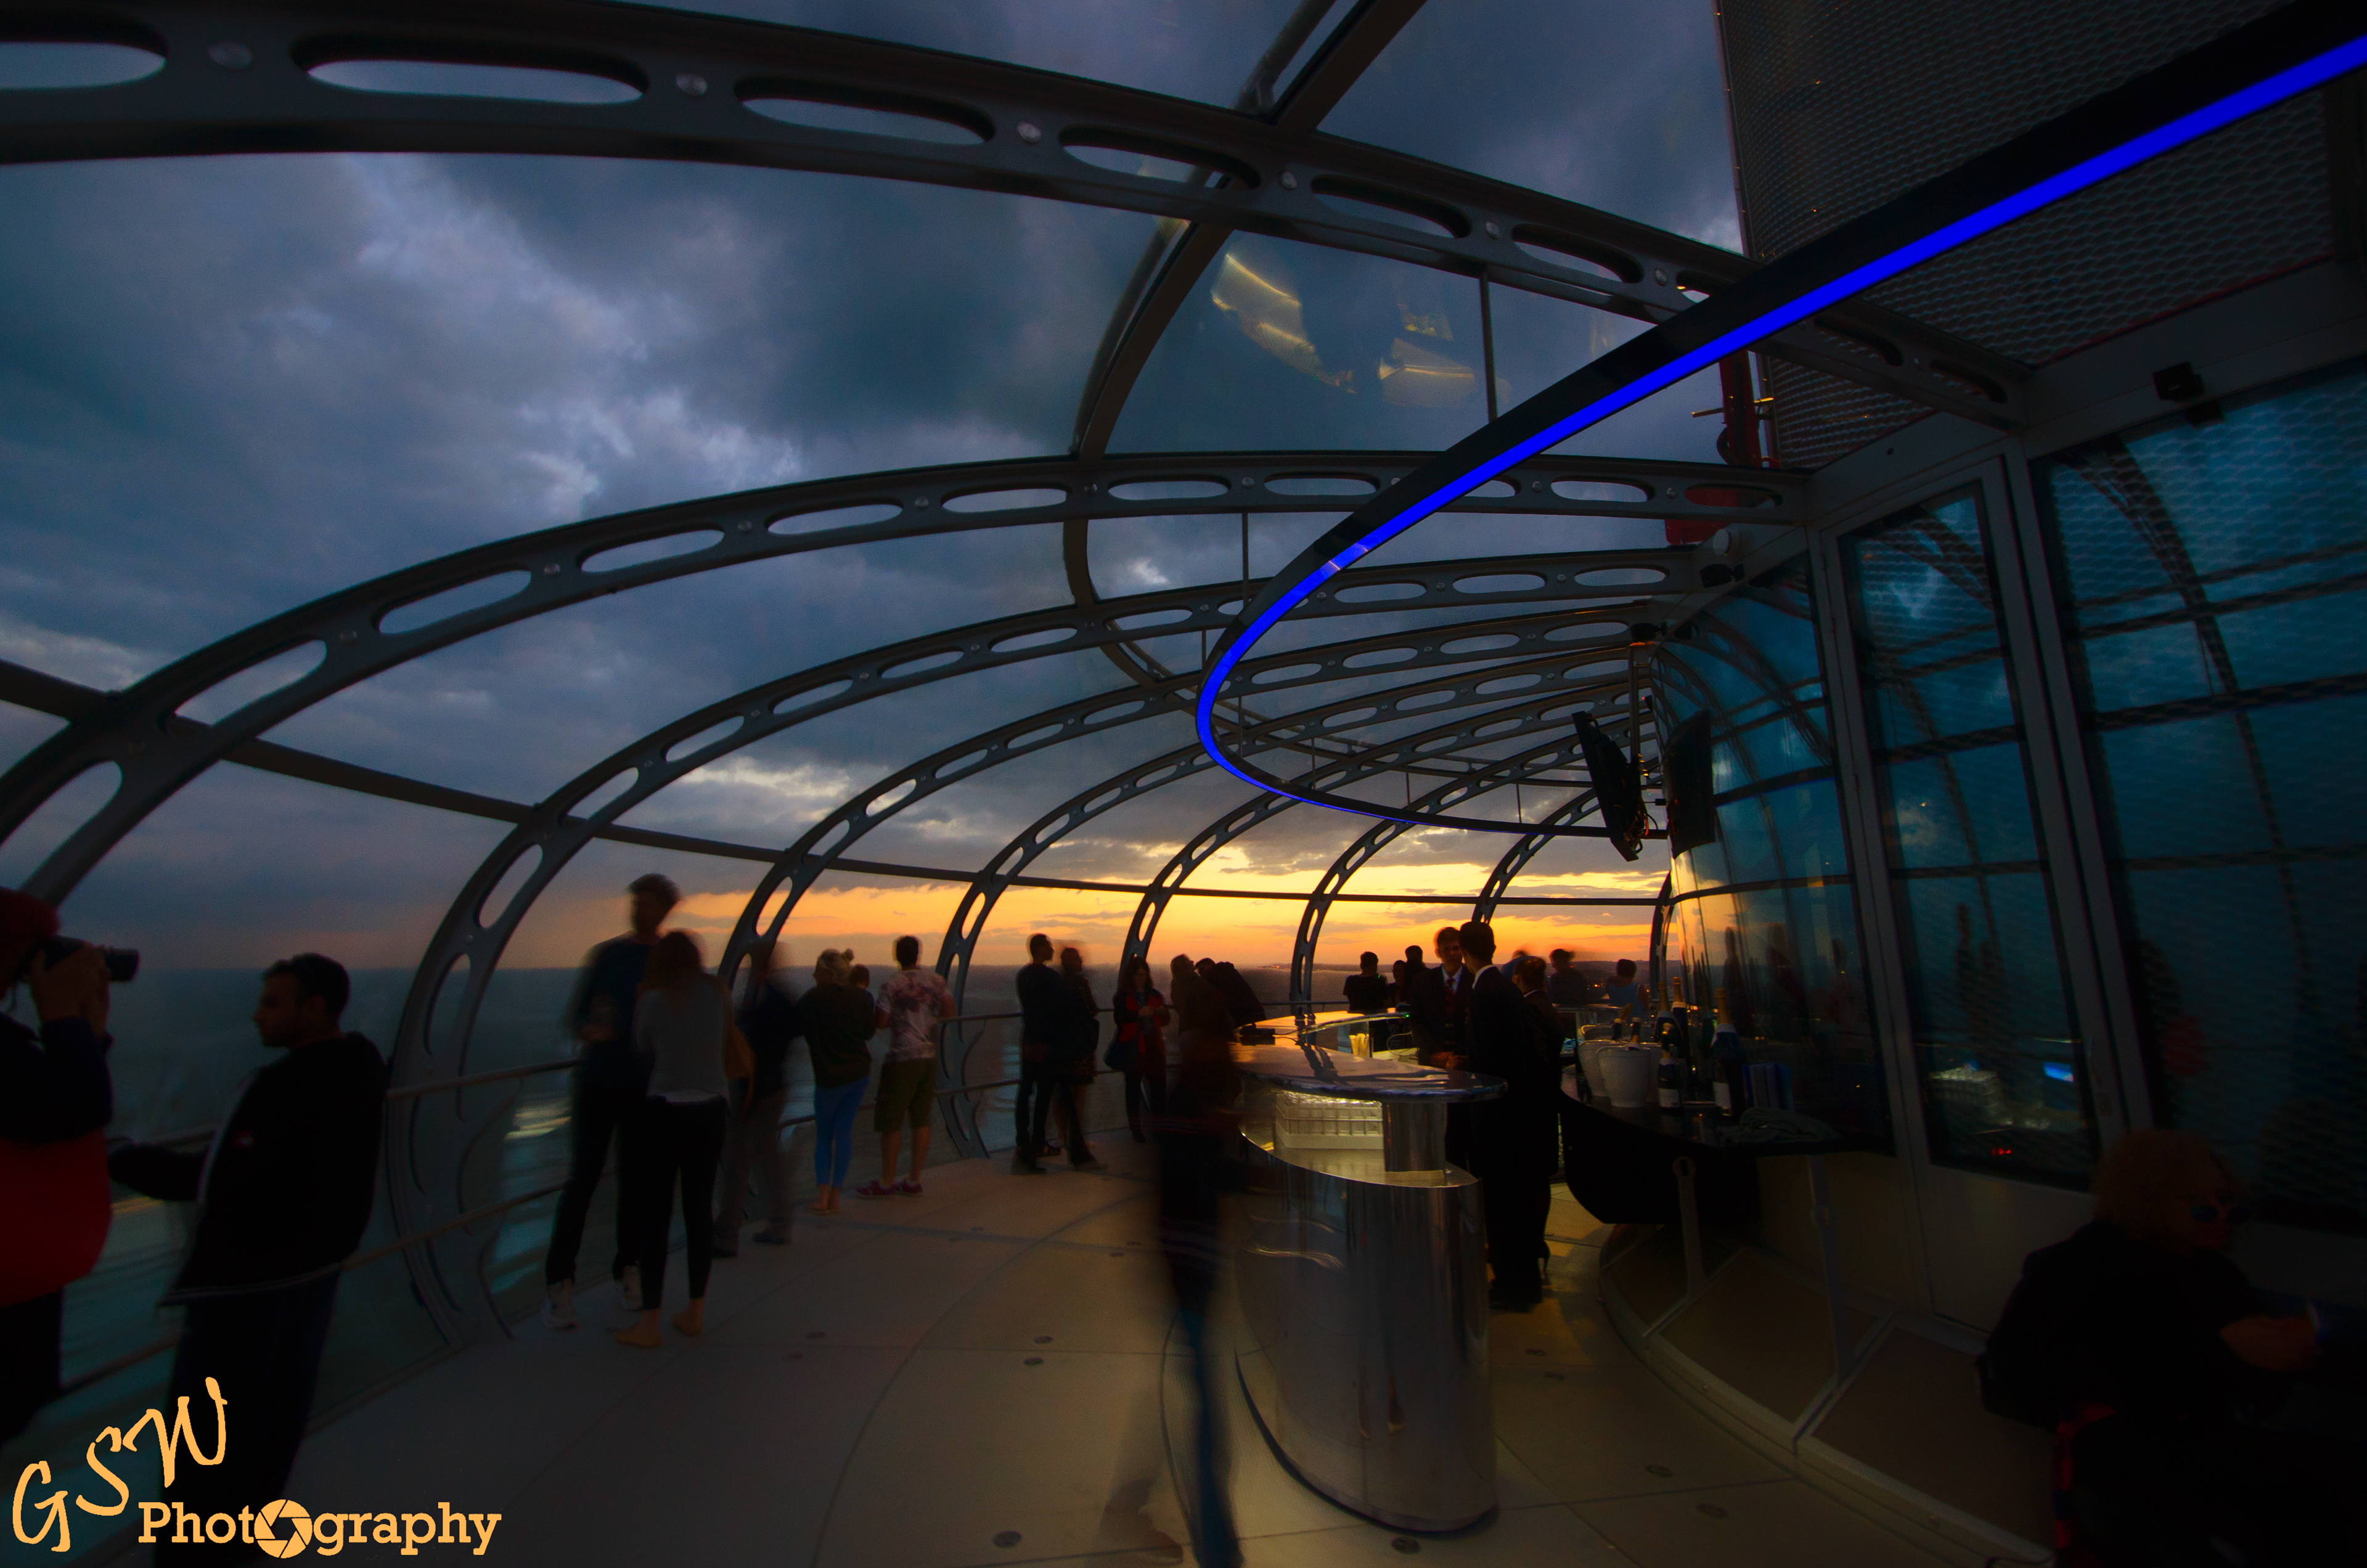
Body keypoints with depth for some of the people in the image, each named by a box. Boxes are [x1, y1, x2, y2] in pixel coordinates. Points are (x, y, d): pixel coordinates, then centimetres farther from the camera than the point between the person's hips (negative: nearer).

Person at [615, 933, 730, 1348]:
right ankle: (695, 1313, 22)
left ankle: (649, 1324, 12)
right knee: (700, 1209, 12)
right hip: (711, 1110, 3)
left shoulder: (653, 999, -8)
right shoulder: (717, 993, 0)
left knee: (654, 1215, 6)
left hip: (665, 1111, -3)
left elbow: (642, 1047, 7)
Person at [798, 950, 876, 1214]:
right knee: (844, 1131, 10)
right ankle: (834, 1198, 12)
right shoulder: (861, 996, 2)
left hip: (830, 1076, -4)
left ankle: (822, 1196, 5)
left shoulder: (814, 998, -13)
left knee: (823, 1135, 13)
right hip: (860, 1072, 4)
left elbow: (793, 1028, -6)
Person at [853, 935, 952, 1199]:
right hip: (929, 1058, 5)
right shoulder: (936, 980, 3)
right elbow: (949, 1012, 1)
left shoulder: (892, 984, -10)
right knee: (921, 1120, 10)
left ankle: (886, 1182, 15)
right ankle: (914, 1181, 16)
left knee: (891, 1122, 6)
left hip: (901, 1060, -5)